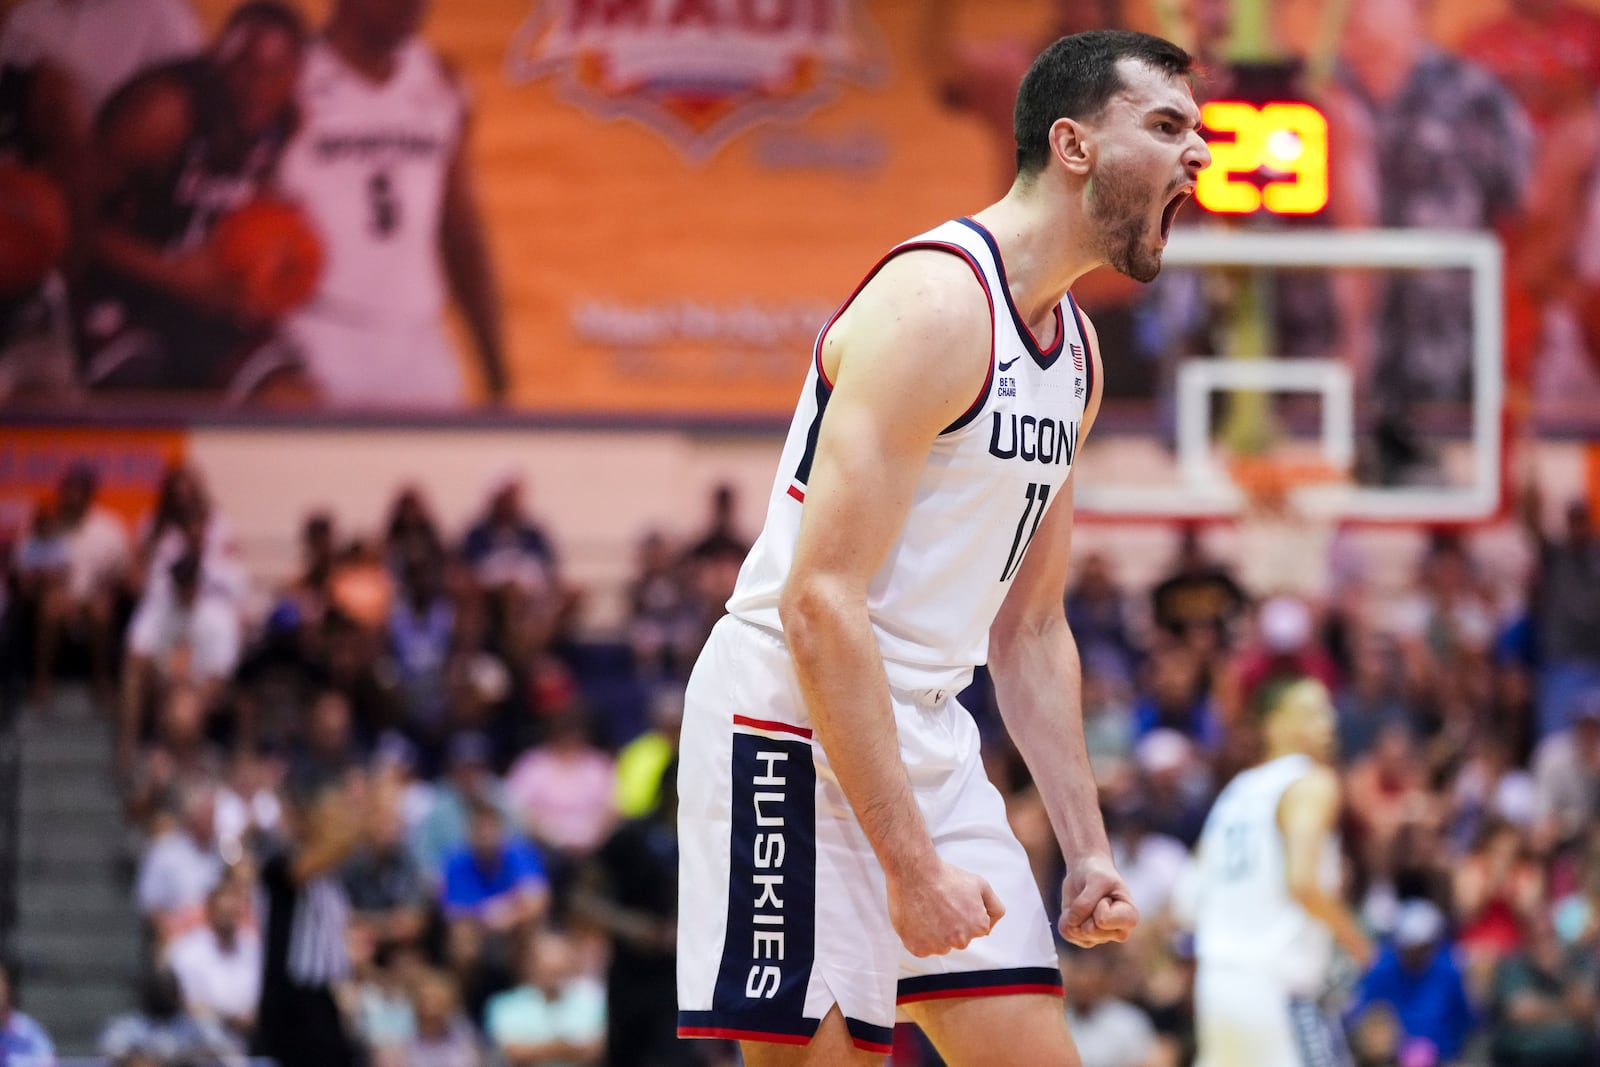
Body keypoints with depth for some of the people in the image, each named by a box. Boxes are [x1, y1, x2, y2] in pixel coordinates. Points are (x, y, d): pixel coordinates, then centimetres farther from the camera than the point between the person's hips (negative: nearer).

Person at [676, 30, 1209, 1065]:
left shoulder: (1075, 351, 13)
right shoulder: (935, 302, -17)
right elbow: (822, 604, -23)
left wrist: (1088, 850, 13)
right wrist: (911, 864, -25)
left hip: (929, 737, 9)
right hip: (801, 729, -9)